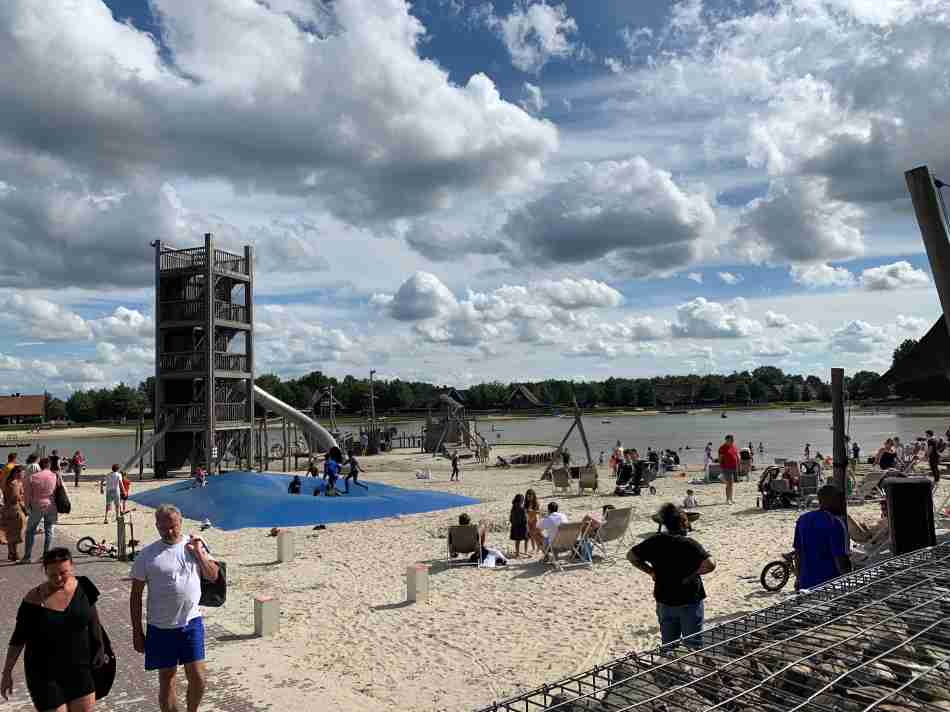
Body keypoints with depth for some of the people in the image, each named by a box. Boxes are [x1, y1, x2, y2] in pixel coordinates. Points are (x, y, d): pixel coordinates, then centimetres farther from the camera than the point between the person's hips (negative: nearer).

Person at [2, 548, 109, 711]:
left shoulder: (82, 587, -7)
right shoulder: (35, 599, -15)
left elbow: (93, 620, 7)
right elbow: (18, 638, -4)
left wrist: (99, 653, 13)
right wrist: (7, 672, -2)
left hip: (79, 668, 3)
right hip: (45, 674, -3)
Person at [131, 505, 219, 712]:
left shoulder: (194, 544, 2)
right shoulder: (147, 555, -4)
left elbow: (213, 576, 2)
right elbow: (136, 595, 0)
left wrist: (199, 553, -11)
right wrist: (137, 632, 0)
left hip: (192, 622, 1)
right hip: (161, 627, -1)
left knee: (197, 677, 2)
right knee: (166, 680, 9)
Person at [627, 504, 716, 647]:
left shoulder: (655, 541, -6)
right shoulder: (690, 544, -18)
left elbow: (631, 556, 2)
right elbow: (710, 565, -31)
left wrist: (651, 571, 5)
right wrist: (693, 573, -15)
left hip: (664, 602, 4)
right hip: (690, 601, -4)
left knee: (668, 645, 19)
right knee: (693, 645, 13)